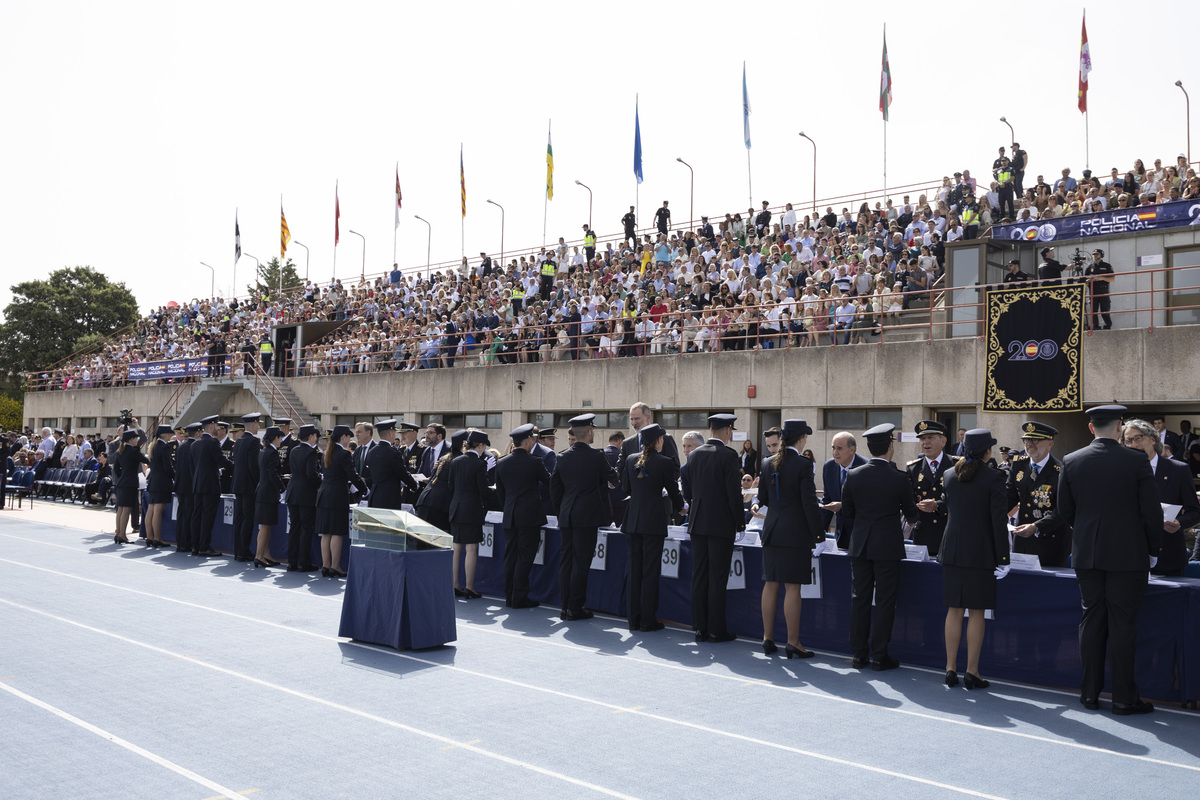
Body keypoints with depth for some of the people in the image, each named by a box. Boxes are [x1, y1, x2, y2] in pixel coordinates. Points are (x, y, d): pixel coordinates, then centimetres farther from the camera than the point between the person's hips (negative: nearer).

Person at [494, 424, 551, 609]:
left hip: (510, 517, 5)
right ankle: (520, 598, 1)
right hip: (529, 516, -5)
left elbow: (499, 491, 12)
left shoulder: (501, 463, 5)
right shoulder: (534, 462, -11)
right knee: (525, 557, -1)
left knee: (510, 557, 11)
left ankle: (510, 597, 16)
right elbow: (549, 481, 3)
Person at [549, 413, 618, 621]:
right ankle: (575, 608, 2)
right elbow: (613, 478, 5)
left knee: (566, 560, 10)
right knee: (581, 562, -1)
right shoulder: (596, 457, -11)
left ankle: (565, 607, 15)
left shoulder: (563, 456, 3)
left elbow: (554, 485, 9)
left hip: (566, 516, 5)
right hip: (587, 516, -5)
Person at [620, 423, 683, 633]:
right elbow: (673, 491, 1)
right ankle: (648, 621, 3)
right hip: (654, 519, -5)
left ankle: (634, 619, 14)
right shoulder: (664, 462, -8)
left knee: (634, 569, 10)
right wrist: (679, 508, 21)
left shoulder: (631, 460, 6)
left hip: (633, 519, 5)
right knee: (651, 570, 0)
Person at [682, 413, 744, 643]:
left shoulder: (693, 455, 7)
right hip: (721, 524, -6)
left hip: (698, 523, 6)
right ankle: (716, 629, 3)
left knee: (699, 576, 8)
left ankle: (700, 626, 12)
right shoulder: (728, 455, -12)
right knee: (717, 578, -1)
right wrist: (740, 521, -3)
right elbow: (734, 492, -14)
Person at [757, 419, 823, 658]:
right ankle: (793, 643, 1)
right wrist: (818, 534, -7)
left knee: (770, 584, 11)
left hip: (772, 531, 6)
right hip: (796, 533, -6)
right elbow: (809, 503, -14)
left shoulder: (768, 463, 5)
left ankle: (768, 638, 17)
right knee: (792, 587, -3)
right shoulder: (803, 465, -12)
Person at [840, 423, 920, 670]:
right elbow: (910, 513, 3)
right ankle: (879, 655, 7)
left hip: (860, 545, 3)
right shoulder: (898, 478, -10)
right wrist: (911, 517, 27)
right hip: (888, 545, -3)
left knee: (859, 599, 9)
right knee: (884, 601, 4)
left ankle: (859, 654, 14)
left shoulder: (853, 475, -3)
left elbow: (847, 510, 6)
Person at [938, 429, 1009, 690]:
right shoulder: (994, 477, -10)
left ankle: (951, 669, 13)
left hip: (952, 550, 4)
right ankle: (971, 672, 6)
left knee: (954, 610, 10)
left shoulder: (950, 475, 5)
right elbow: (999, 519, -11)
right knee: (976, 612, 3)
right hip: (981, 551, -4)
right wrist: (1003, 557, -8)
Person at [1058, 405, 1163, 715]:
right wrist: (1153, 550, 6)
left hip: (1086, 553, 3)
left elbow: (1065, 510, 6)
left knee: (1091, 620, 10)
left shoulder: (1071, 462, 0)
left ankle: (1090, 692, 15)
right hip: (1128, 553, -3)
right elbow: (1151, 512, -6)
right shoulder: (1137, 461, -9)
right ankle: (1124, 698, 6)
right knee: (1123, 624, 1)